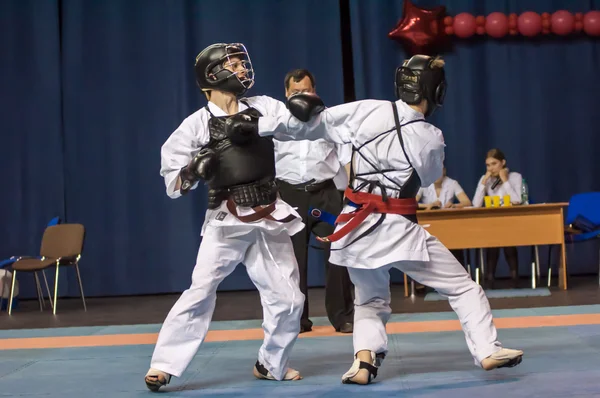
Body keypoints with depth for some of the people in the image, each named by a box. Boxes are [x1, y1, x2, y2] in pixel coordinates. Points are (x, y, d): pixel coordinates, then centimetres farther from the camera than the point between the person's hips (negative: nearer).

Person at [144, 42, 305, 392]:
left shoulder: (265, 107, 5)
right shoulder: (197, 124, -4)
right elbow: (173, 181, -2)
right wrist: (193, 173, -22)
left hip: (270, 221, 4)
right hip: (227, 222, -3)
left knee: (288, 298, 7)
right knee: (200, 292, -11)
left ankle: (271, 365, 27)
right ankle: (163, 365, -5)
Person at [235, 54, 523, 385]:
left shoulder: (367, 110, -4)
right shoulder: (431, 139, -10)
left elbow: (313, 123, 2)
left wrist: (260, 125, 9)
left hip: (356, 227, 4)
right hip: (397, 230, -4)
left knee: (370, 301, 23)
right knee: (462, 286, 10)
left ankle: (364, 360, 4)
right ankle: (487, 351, 5)